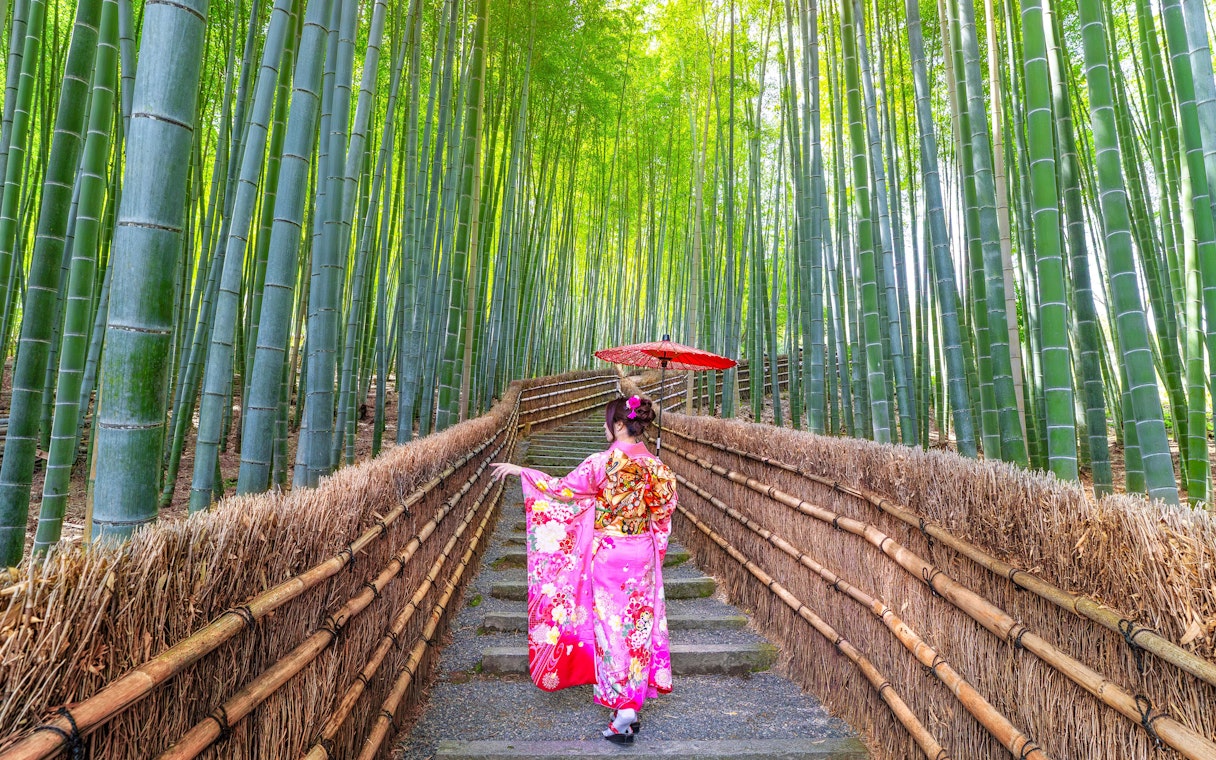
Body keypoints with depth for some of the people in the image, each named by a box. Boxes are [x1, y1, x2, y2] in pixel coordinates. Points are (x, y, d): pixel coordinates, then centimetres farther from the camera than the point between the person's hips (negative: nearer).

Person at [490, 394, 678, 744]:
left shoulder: (602, 462, -16)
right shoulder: (655, 465, -2)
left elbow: (561, 490, -10)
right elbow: (664, 510, 6)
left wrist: (519, 470, 0)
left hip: (608, 557, -4)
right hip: (642, 557, 5)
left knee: (611, 628, 5)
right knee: (638, 627, 13)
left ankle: (622, 710, 9)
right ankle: (634, 706, 23)